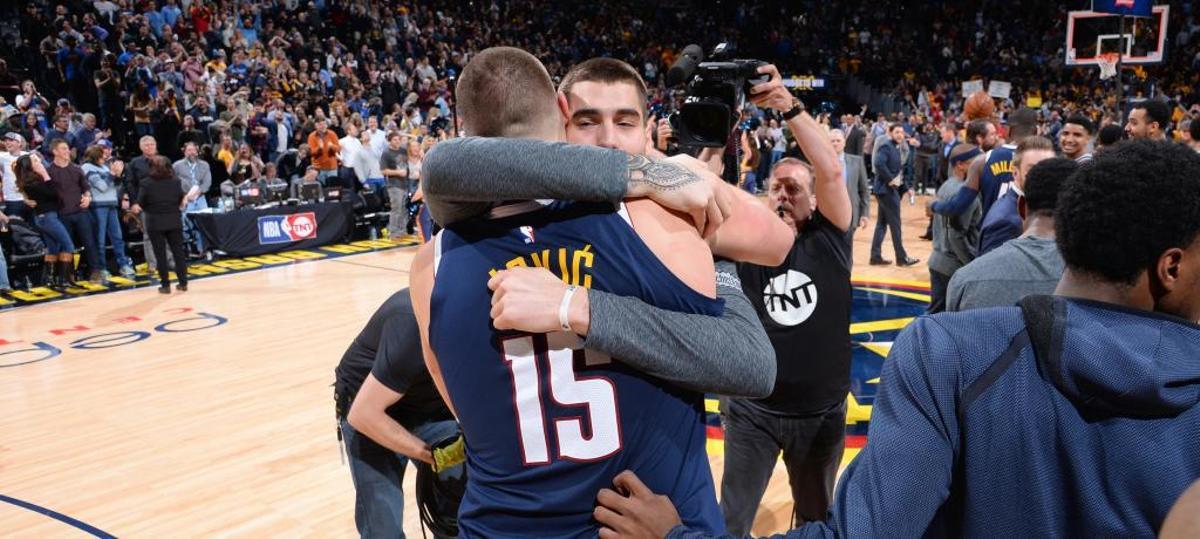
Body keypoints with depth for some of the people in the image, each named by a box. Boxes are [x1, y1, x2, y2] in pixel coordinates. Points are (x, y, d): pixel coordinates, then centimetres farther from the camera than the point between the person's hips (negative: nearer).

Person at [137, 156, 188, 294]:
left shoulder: (147, 183, -10)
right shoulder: (176, 181, -2)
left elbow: (140, 203, -6)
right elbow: (182, 199, 5)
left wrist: (151, 208, 12)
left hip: (155, 223, -2)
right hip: (174, 221, 2)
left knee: (161, 255, 4)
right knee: (178, 252, 10)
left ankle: (165, 285, 5)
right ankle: (183, 283, 11)